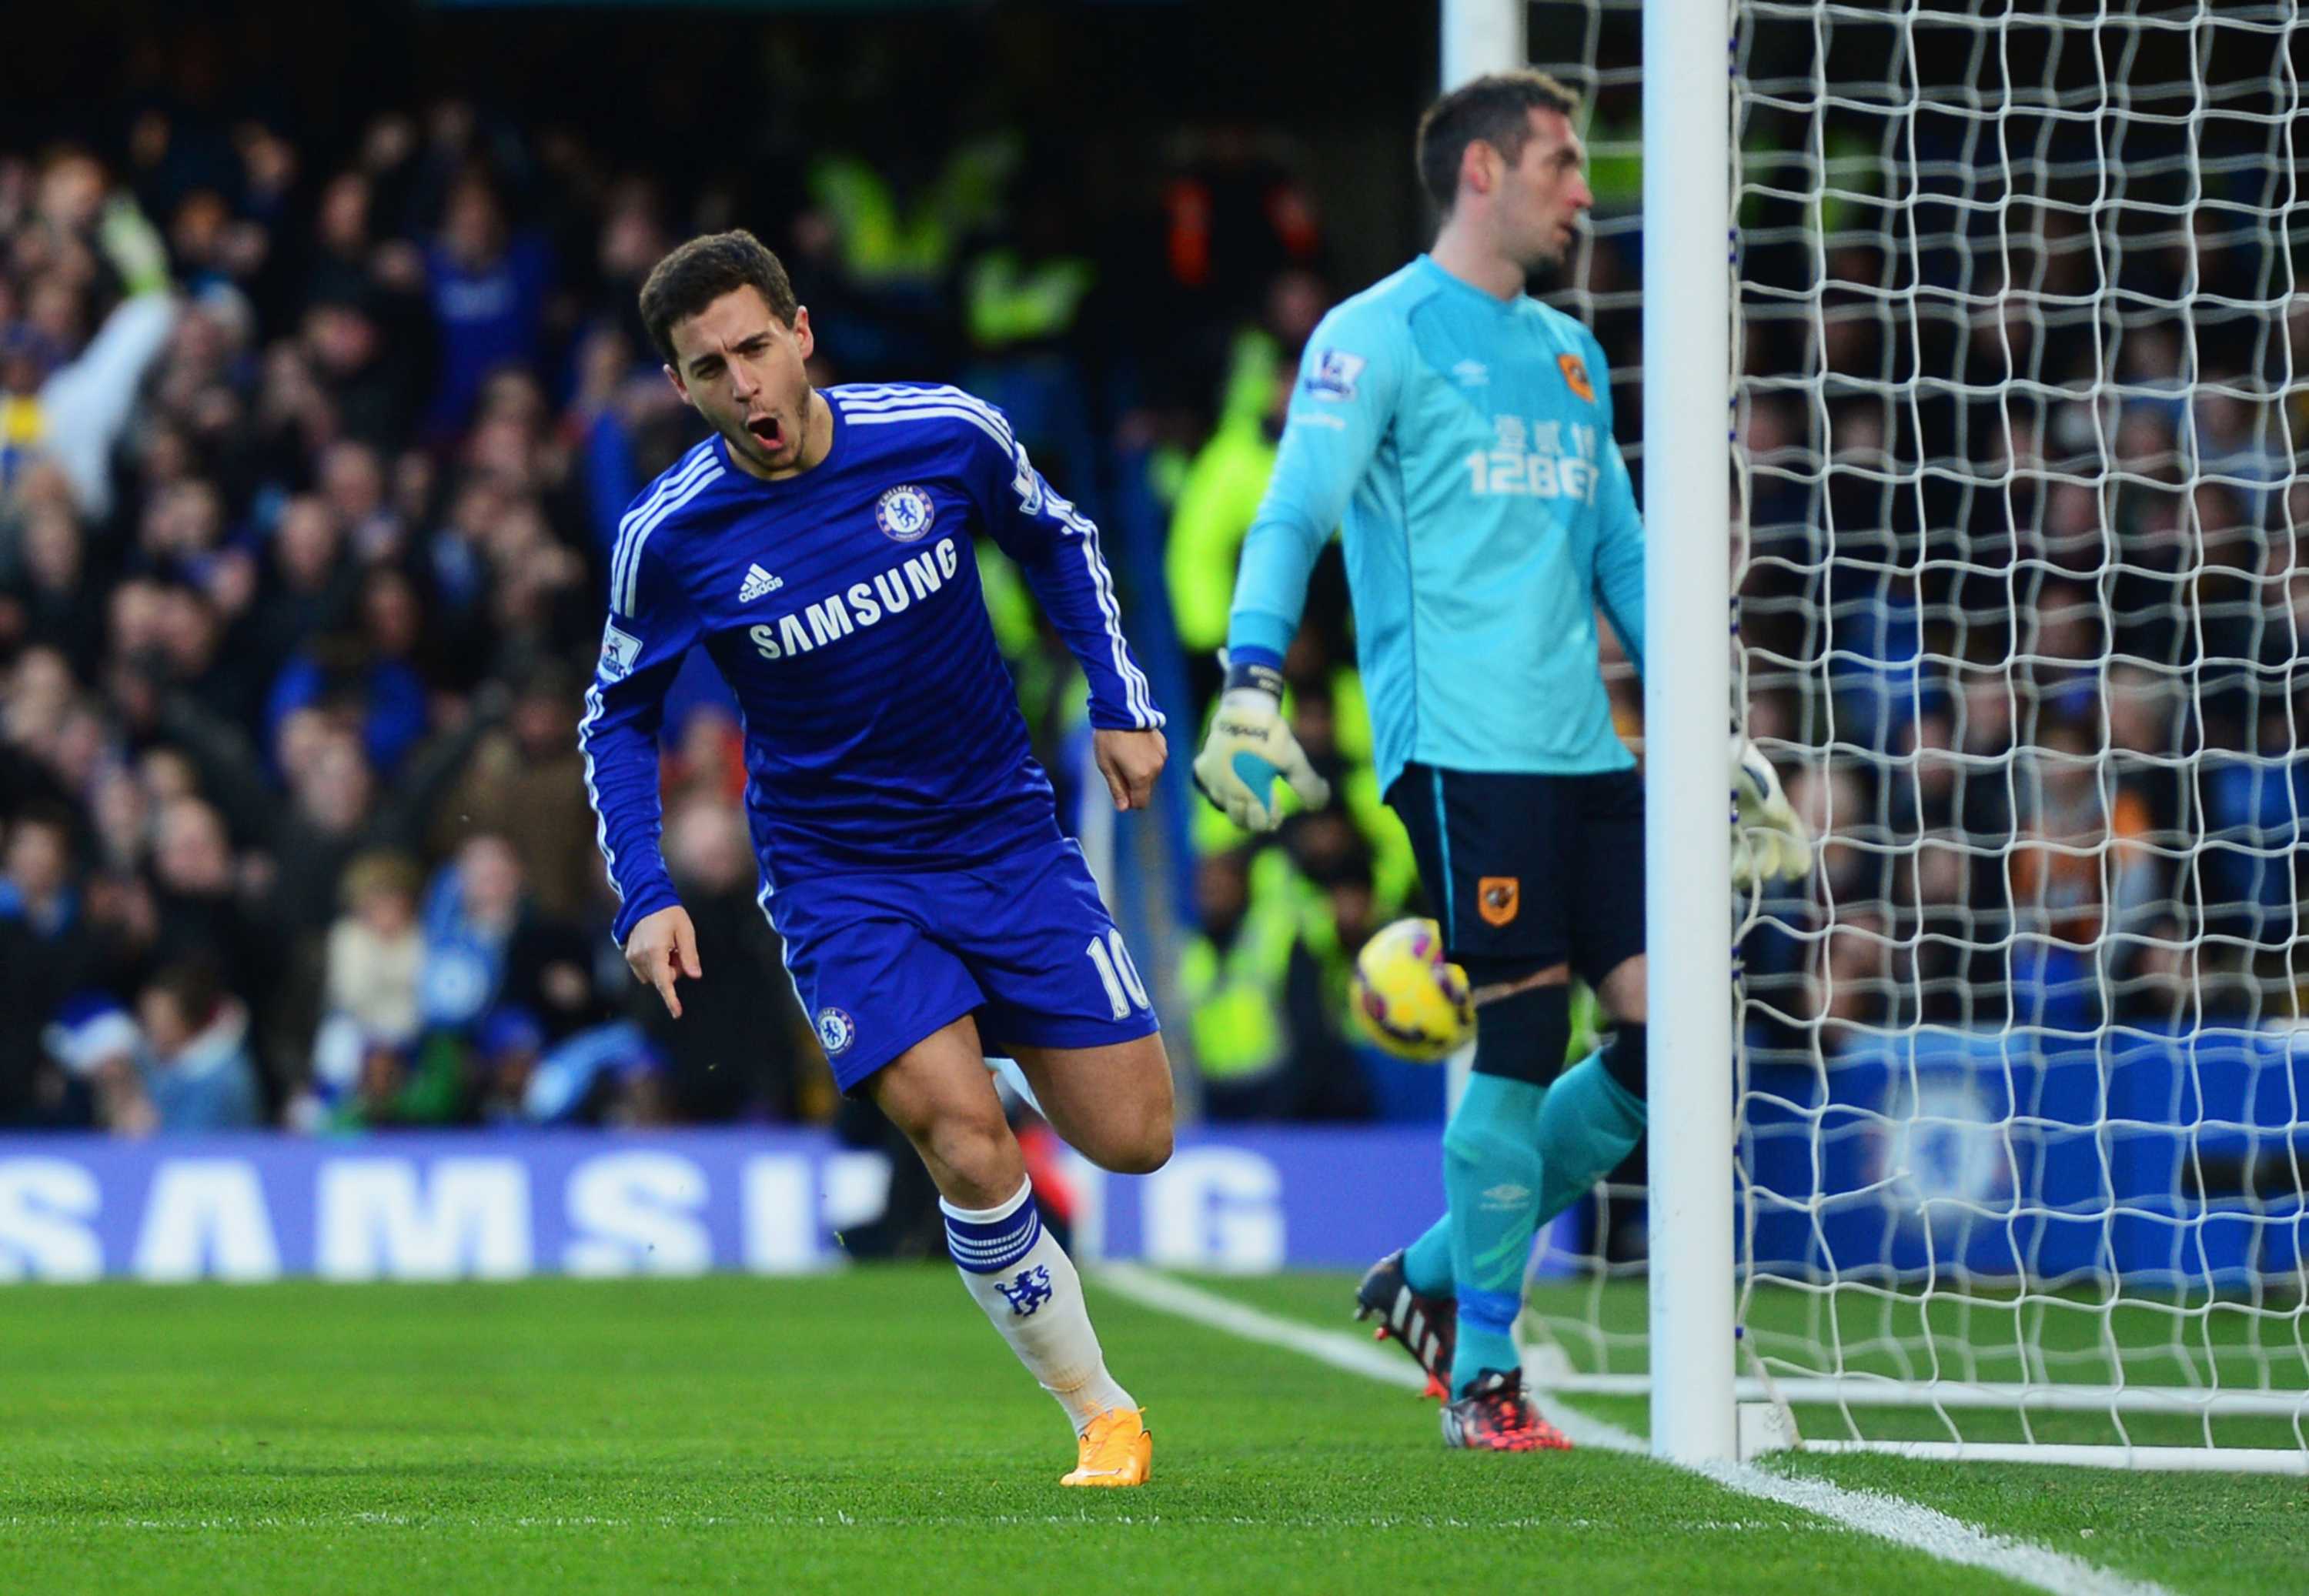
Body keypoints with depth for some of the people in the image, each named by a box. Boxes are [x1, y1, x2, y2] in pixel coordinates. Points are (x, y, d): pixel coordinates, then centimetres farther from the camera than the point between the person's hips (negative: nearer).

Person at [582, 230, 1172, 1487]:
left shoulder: (947, 436, -12)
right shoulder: (670, 536, -14)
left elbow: (1057, 543, 10)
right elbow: (617, 715, 2)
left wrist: (1119, 702, 2)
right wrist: (646, 898, -8)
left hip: (1005, 834, 2)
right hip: (838, 875, -2)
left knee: (1132, 1139, 0)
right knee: (969, 1151, -20)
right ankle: (1100, 1419, -2)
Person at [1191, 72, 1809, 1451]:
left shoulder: (1572, 356, 21)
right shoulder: (1380, 336, -1)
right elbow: (1293, 516, -8)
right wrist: (1252, 685, -22)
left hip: (1585, 751, 7)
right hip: (1461, 751, -7)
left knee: (1664, 1031, -1)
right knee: (1524, 1039, -11)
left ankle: (1438, 1275, 14)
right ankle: (1482, 1377, 1)